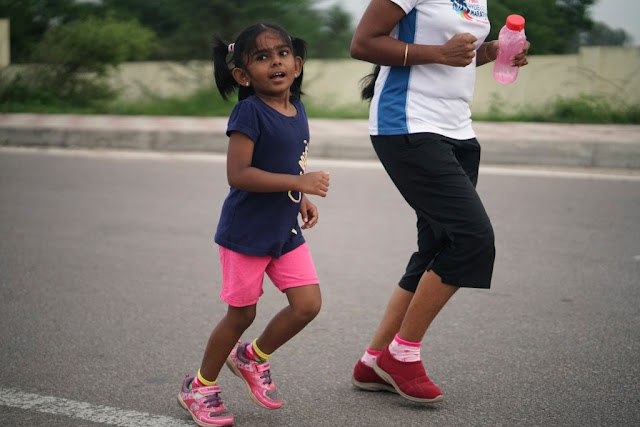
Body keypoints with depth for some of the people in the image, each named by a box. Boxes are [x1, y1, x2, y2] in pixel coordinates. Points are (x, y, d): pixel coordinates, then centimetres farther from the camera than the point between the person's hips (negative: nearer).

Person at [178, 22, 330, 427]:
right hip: (246, 231, -6)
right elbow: (238, 174, -25)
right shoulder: (249, 112, -18)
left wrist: (302, 199, 5)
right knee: (242, 313, 4)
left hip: (285, 230, 7)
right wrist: (300, 182, -27)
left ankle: (253, 357, 26)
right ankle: (200, 386, 27)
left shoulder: (297, 109, 5)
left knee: (308, 304, 0)